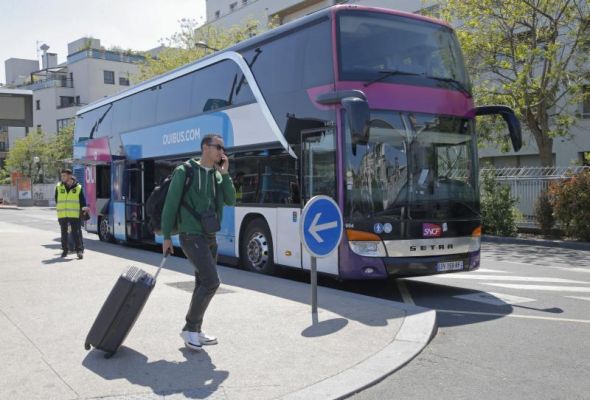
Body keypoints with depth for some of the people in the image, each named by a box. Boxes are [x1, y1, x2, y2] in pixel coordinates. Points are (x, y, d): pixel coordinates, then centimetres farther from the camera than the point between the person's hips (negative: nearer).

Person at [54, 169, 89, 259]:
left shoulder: (78, 187, 1)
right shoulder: (58, 187, 5)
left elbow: (82, 200, 3)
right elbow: (57, 200, 11)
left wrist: (83, 207, -12)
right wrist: (59, 209, 4)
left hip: (74, 214, -2)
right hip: (62, 215, 2)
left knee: (76, 232, -5)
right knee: (64, 232, 11)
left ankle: (79, 250, -2)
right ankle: (64, 250, 23)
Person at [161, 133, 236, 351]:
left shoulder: (218, 175, 11)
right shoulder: (185, 171, -9)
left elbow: (230, 201, 2)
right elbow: (170, 204, -8)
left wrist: (224, 173, -6)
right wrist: (166, 236, -10)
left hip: (210, 236, 7)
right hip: (192, 236, -7)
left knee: (203, 284, 11)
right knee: (211, 281, -15)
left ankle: (195, 330, 22)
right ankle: (189, 328, 0)